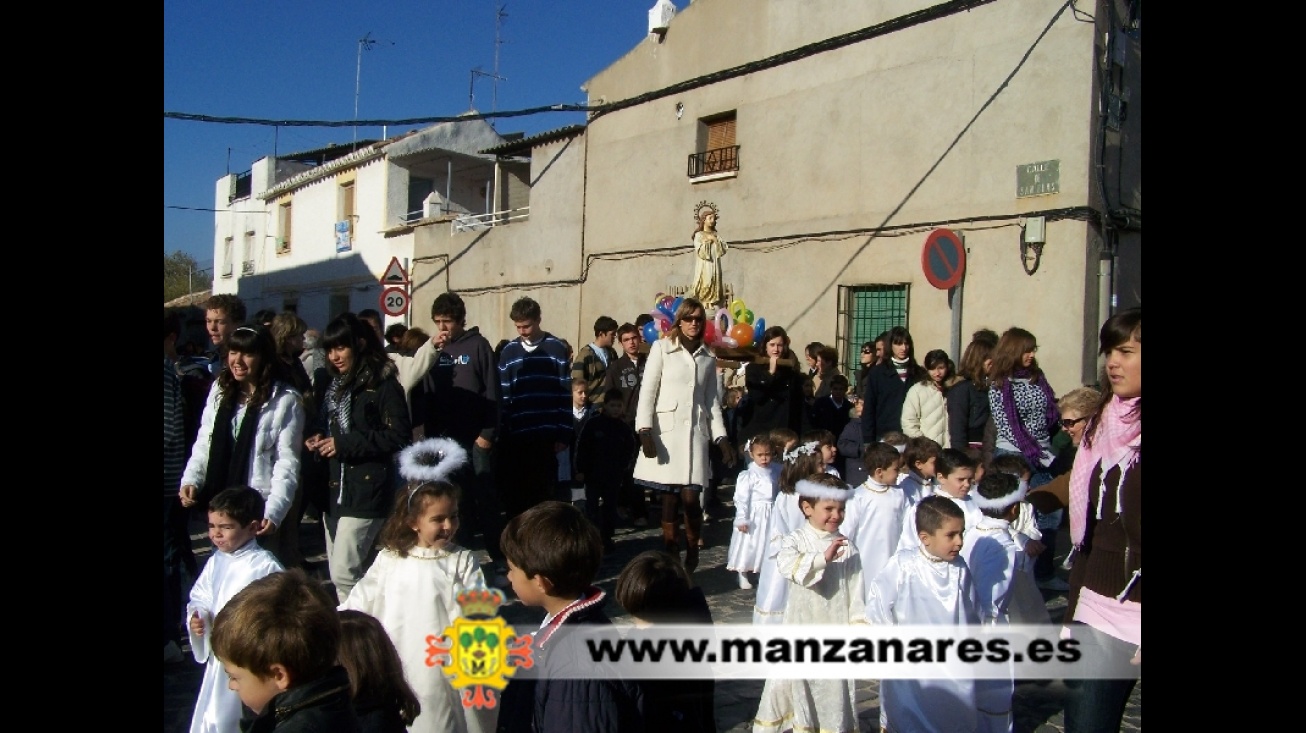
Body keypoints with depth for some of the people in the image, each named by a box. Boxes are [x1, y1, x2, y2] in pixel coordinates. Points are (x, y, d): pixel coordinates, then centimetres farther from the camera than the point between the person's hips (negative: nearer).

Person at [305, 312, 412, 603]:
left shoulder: (383, 385, -9)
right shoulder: (336, 385, 16)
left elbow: (400, 437, -16)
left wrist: (344, 444, -17)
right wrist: (319, 440, 5)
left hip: (366, 491, -8)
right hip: (334, 489, 8)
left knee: (344, 573, -11)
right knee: (343, 571, 12)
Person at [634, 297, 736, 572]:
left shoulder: (708, 358, 15)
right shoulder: (662, 348, 3)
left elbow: (712, 401, 16)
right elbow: (647, 390, -3)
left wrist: (722, 439, 8)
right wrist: (645, 431, -13)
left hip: (695, 432, 2)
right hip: (665, 430, -2)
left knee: (690, 497, -7)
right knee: (668, 499, 0)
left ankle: (692, 554, 14)